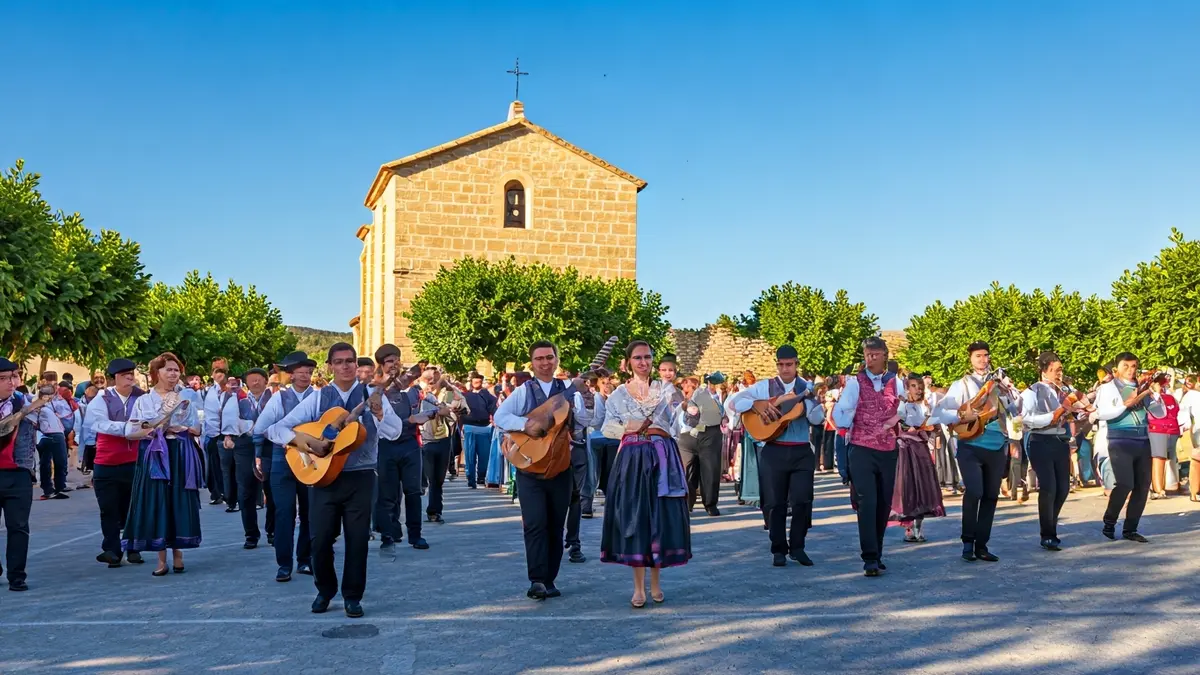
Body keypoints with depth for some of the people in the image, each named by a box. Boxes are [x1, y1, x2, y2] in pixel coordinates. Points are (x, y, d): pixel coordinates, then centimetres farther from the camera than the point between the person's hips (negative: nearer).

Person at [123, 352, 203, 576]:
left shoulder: (184, 399, 8)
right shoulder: (143, 400, 4)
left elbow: (197, 430, 7)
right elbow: (130, 432, -1)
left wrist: (179, 428, -10)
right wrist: (154, 430, -13)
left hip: (180, 458, 1)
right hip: (154, 458, -1)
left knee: (179, 504, 1)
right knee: (156, 504, -2)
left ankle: (177, 553, 13)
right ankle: (162, 559, 5)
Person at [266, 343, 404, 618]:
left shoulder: (372, 396, 0)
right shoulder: (317, 399, 3)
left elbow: (395, 432, -13)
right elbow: (275, 429, 1)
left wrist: (379, 413, -32)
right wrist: (300, 439, -18)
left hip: (360, 478, -1)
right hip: (324, 476, 1)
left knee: (358, 539, 1)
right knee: (320, 539, 0)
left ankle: (353, 596, 18)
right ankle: (324, 590, 24)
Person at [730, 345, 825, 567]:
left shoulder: (807, 389, 9)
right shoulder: (764, 387, 5)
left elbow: (818, 419, -1)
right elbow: (735, 402, 0)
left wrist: (810, 398, -17)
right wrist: (757, 404, -15)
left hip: (802, 452, 1)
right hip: (774, 451, -1)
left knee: (802, 500, -5)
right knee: (775, 502, 3)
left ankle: (797, 547, 12)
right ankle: (779, 549, 15)